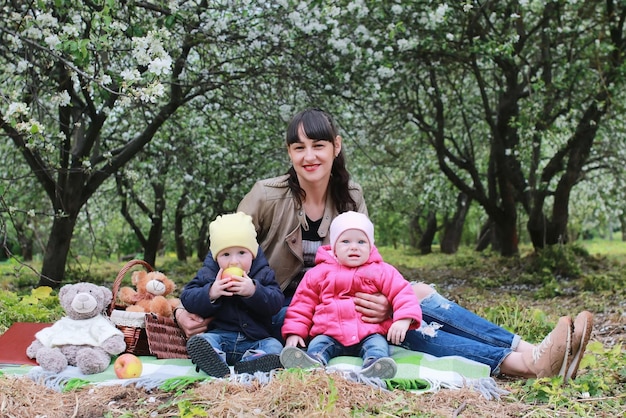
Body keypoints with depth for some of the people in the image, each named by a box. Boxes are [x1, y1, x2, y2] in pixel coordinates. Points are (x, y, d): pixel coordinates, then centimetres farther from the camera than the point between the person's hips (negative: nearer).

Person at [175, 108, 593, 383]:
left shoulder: (350, 196, 0)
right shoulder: (268, 196, -14)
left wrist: (384, 299, -26)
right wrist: (189, 307, -20)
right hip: (279, 311, -5)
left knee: (414, 295, -22)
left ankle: (533, 354, -26)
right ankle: (526, 361, -36)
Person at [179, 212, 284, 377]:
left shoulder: (263, 274, 3)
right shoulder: (207, 274, 5)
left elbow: (276, 303, -7)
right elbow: (187, 299, -2)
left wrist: (254, 292, -24)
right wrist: (210, 294, -20)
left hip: (255, 340, 1)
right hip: (220, 335, -1)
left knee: (274, 346, -24)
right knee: (198, 341, -28)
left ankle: (248, 363, -49)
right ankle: (217, 362, -57)